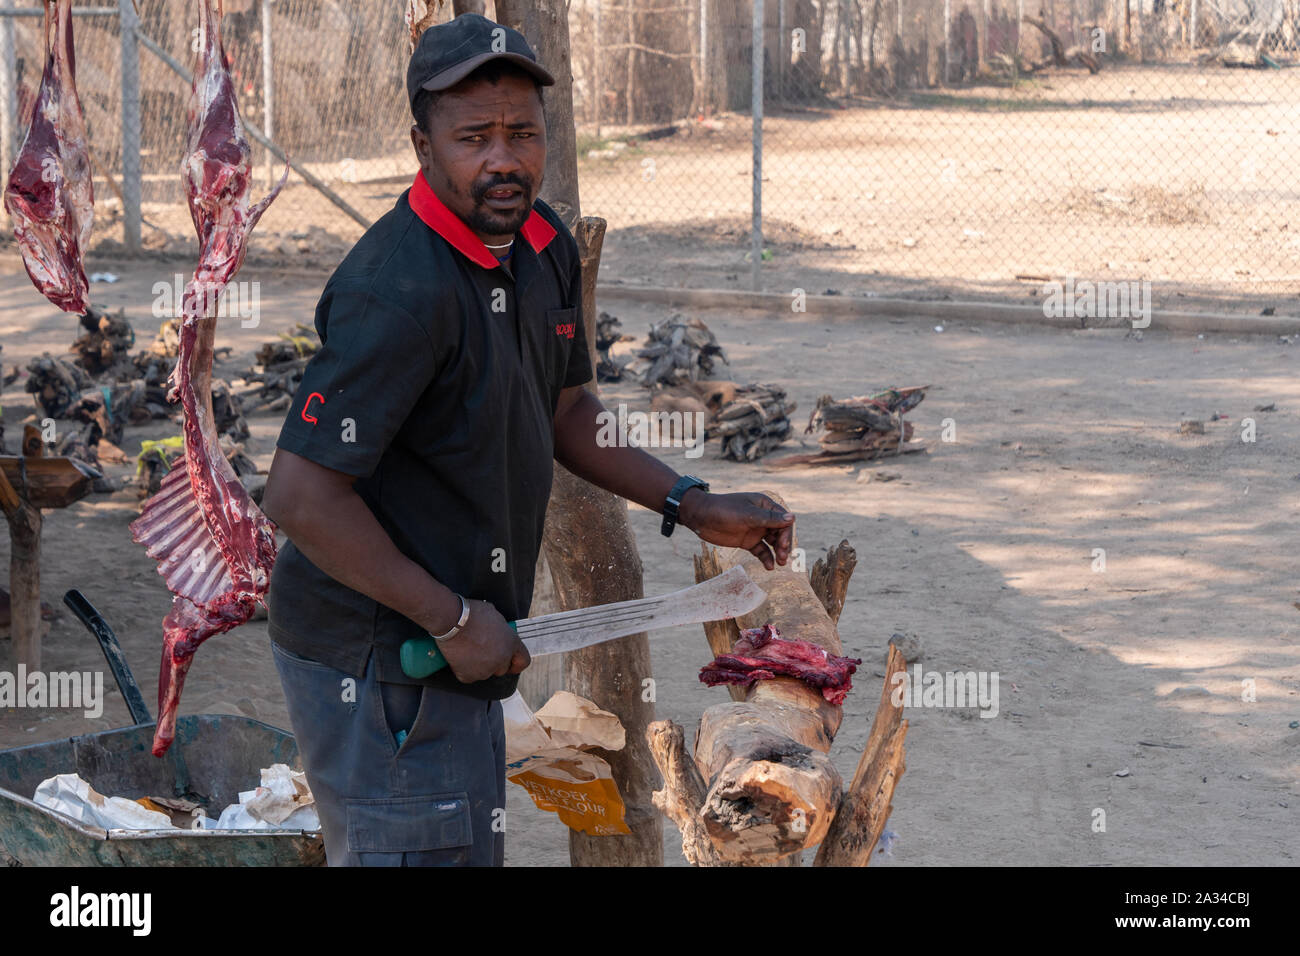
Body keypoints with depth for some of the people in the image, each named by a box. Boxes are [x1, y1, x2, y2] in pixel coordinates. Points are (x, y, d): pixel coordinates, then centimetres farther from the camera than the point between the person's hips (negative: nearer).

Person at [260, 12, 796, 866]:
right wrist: (454, 619, -22)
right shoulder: (402, 291, -26)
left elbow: (564, 409, 20)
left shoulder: (546, 246, 4)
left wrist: (692, 506, 10)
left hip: (452, 649, 10)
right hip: (378, 664, -9)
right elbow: (299, 496, -28)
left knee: (472, 849, 23)